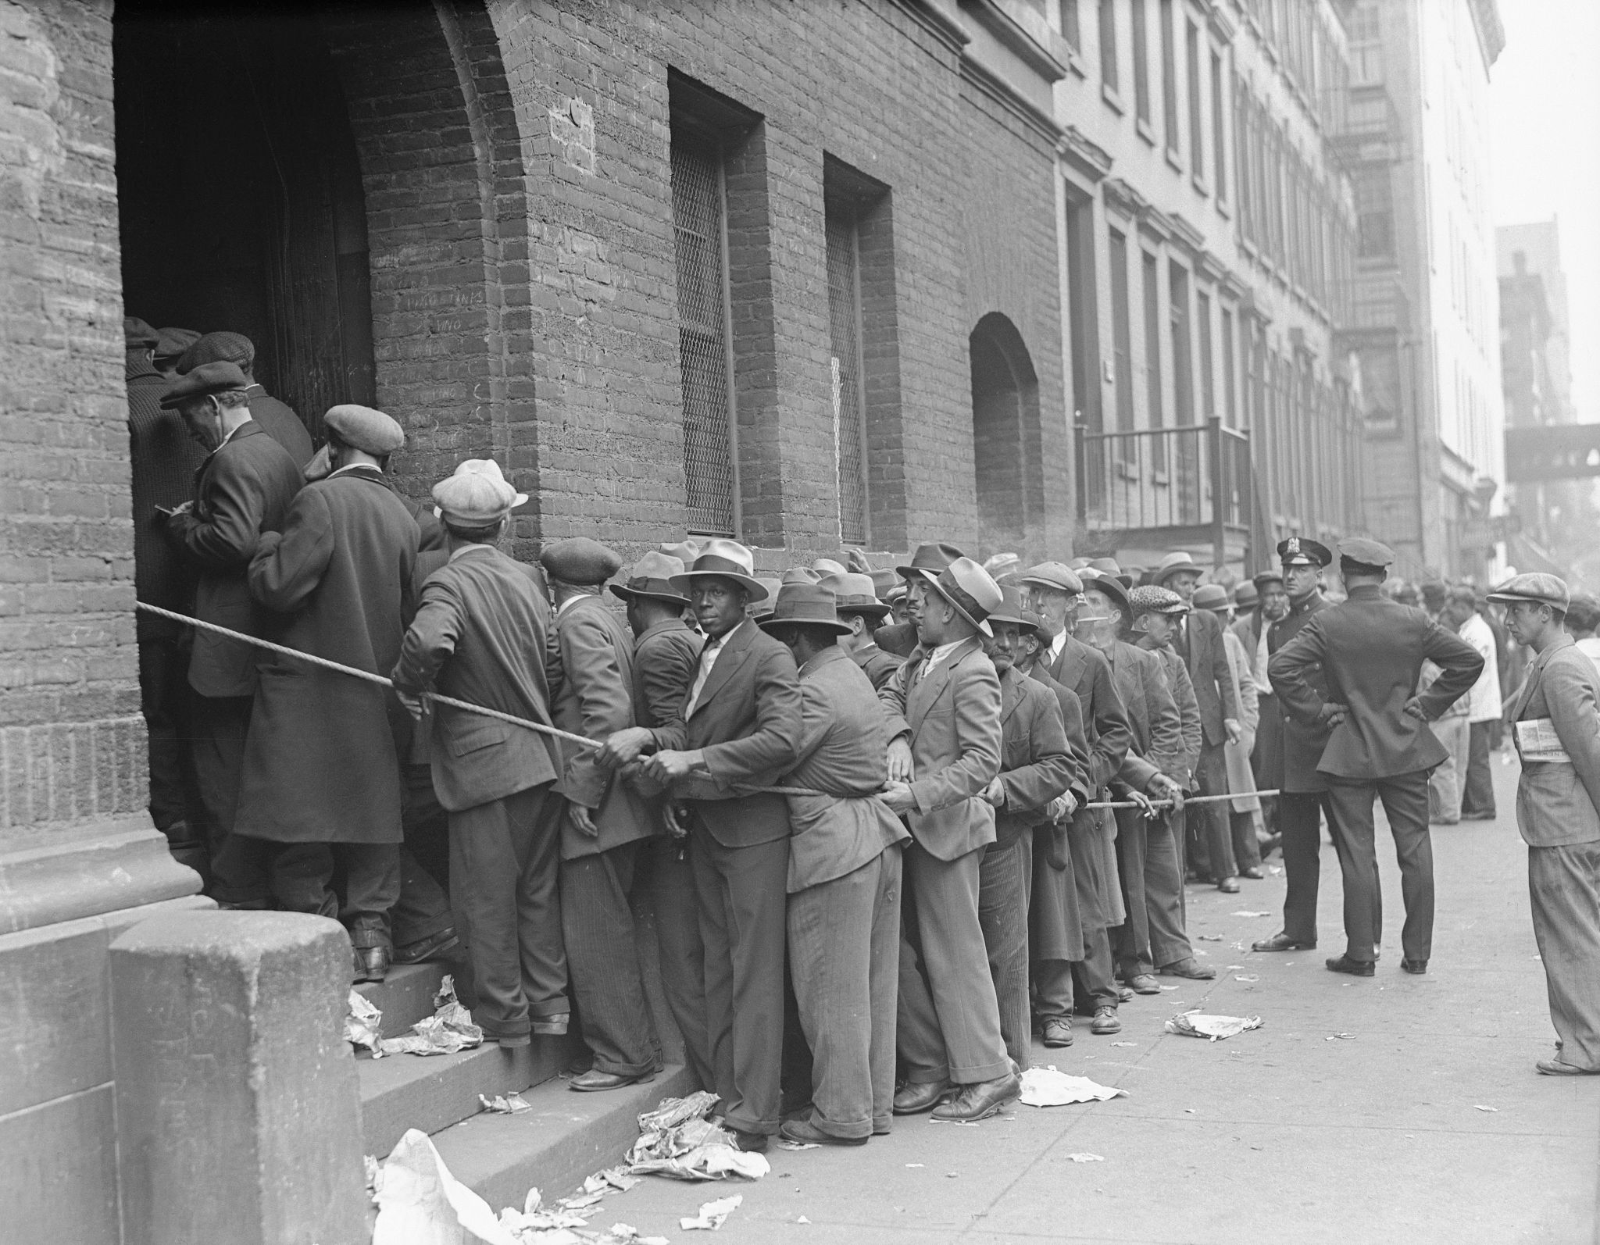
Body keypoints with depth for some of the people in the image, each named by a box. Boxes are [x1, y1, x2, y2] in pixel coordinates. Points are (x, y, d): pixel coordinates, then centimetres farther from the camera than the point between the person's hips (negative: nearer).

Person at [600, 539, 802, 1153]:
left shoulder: (770, 657, -9)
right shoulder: (703, 656, 16)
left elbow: (782, 739, -23)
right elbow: (688, 728, 6)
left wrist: (693, 760, -24)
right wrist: (646, 737, -14)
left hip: (752, 828, -8)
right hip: (705, 827, 8)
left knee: (753, 971, -5)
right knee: (718, 969, 11)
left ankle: (753, 1116, -1)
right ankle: (724, 1098, 18)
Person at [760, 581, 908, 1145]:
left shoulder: (815, 690, -16)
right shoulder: (855, 675, 15)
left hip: (834, 845, -10)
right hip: (878, 835, 10)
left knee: (831, 988, -1)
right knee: (872, 983, 14)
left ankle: (841, 1115, 6)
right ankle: (874, 1103, 23)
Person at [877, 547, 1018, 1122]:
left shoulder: (972, 674, -15)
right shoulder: (922, 658, 11)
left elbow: (982, 760, -19)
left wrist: (918, 794, -24)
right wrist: (899, 735, -12)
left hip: (946, 825, -9)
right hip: (908, 827, 9)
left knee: (954, 952, -3)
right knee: (905, 950, 11)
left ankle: (987, 1073, 7)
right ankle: (929, 1068, 21)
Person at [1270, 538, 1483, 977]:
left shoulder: (1326, 624, -8)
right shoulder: (1413, 621, -1)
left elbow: (1280, 667, -17)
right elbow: (1470, 660, -1)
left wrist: (1318, 710, -7)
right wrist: (1427, 705, 4)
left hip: (1349, 753, -2)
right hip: (1407, 748, 2)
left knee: (1357, 854, 3)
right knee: (1415, 850, 8)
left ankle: (1361, 953, 7)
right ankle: (1417, 952, 12)